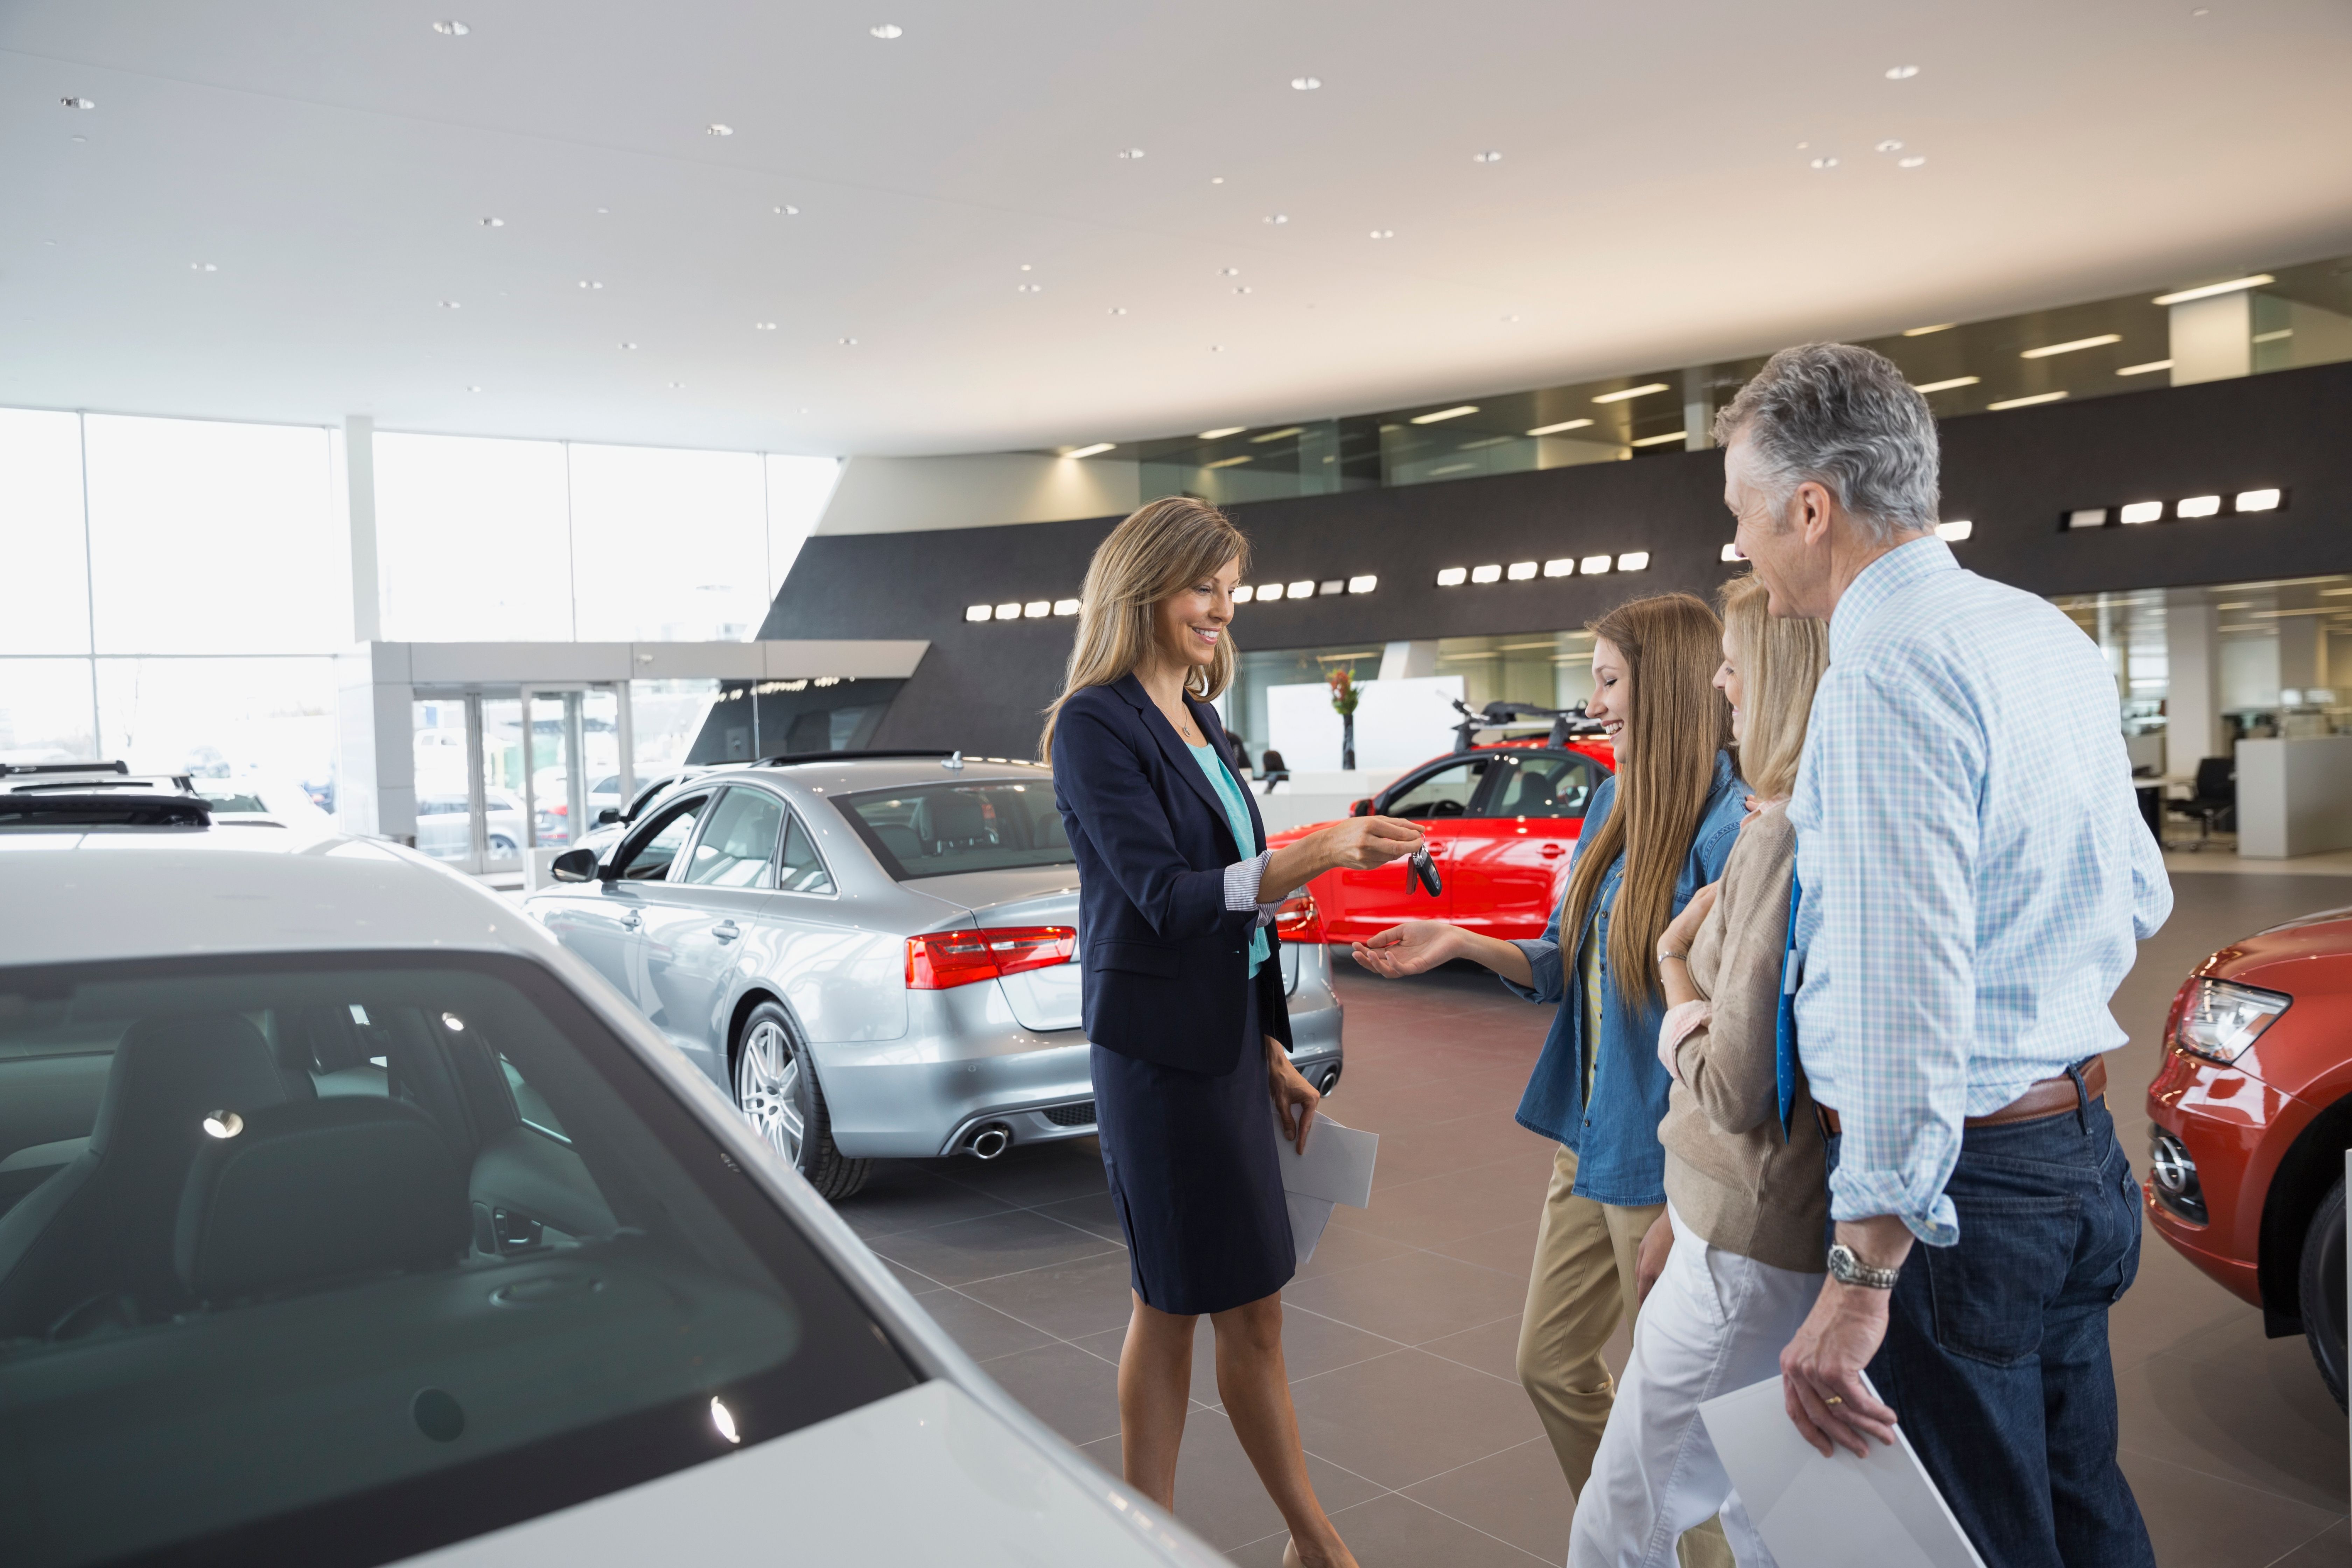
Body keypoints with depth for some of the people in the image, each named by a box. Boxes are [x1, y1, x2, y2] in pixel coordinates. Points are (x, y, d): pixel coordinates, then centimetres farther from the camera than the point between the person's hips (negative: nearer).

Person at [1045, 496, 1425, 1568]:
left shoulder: (1197, 722, 14)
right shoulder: (1097, 725, -11)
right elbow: (1167, 897, -20)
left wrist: (1273, 1047, 19)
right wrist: (1317, 856, -32)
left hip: (1226, 1043, 8)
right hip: (1159, 1050, -8)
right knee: (1209, 1310, 0)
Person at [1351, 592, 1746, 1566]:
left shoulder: (1730, 825, -20)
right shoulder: (1613, 802, 5)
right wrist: (1463, 944, 0)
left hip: (1669, 1160, -8)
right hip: (1590, 1142, 9)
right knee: (1551, 1366, 19)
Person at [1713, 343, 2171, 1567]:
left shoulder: (1888, 674, -21)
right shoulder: (2048, 634, 10)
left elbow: (1906, 990, -27)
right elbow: (2139, 897, 20)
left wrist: (1863, 1272, -26)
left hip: (1955, 1180, -9)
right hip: (2081, 1153, 10)